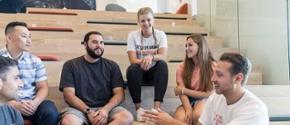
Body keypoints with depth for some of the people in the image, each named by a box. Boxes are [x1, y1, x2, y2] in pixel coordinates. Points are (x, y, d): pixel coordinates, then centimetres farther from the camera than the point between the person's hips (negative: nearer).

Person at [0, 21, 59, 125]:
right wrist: (14, 104, -19)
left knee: (50, 112, -26)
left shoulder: (35, 61, 11)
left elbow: (43, 87, 8)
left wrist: (35, 102, -13)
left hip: (31, 104, 3)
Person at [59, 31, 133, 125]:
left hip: (107, 108, 2)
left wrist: (106, 109, -16)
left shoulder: (112, 66, 12)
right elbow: (69, 95, -1)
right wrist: (88, 111, -15)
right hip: (81, 109, -2)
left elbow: (119, 94, 4)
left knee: (127, 117, -31)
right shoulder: (71, 65, 8)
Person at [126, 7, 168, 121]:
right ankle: (138, 107, -22)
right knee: (132, 69, -33)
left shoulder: (160, 34, -4)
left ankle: (157, 107, -35)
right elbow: (132, 60, -15)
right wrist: (143, 61, -37)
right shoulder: (133, 35, -5)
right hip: (140, 72, 0)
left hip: (154, 71, 1)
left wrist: (151, 57, -40)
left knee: (163, 64, -32)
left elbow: (163, 56, -18)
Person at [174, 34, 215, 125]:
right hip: (188, 101, 1)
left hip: (204, 100, -1)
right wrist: (188, 109, -28)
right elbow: (181, 91, -9)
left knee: (197, 115, -35)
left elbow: (210, 94, -8)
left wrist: (184, 90, -9)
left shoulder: (212, 66, -10)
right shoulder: (182, 67, -4)